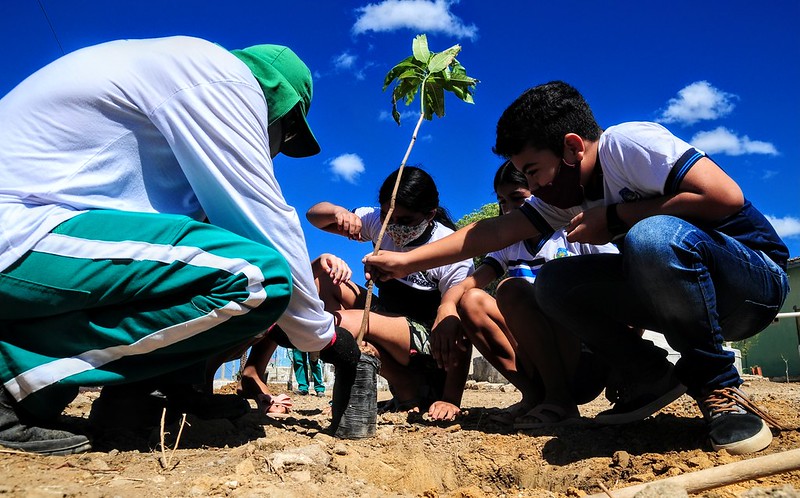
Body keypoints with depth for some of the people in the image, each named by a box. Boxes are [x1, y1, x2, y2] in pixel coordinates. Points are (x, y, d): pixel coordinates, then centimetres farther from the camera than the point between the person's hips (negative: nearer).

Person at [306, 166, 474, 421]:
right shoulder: (378, 221, -8)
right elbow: (314, 215, -2)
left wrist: (451, 400, -26)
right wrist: (338, 212, -26)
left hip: (430, 343, -7)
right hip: (384, 319, 7)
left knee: (344, 321, -32)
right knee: (320, 273, -13)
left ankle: (412, 391, -9)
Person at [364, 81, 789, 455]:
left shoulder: (629, 144, -20)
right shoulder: (565, 194, 3)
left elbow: (725, 197, -30)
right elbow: (493, 231, 1)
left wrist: (615, 216, -22)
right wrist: (405, 261, -1)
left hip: (755, 277, -7)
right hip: (680, 283, 7)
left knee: (653, 235, -37)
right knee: (553, 282, -8)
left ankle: (718, 386, -17)